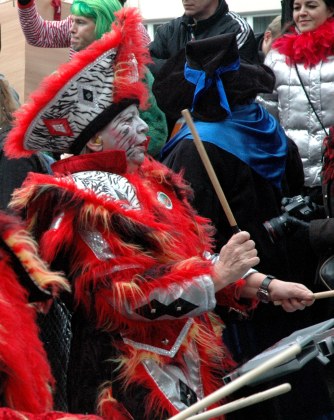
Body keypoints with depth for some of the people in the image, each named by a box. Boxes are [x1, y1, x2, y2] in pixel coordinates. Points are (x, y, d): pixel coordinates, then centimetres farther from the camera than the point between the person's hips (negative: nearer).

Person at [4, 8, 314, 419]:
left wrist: (266, 285, 4)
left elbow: (193, 255, 13)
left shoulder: (145, 181, 11)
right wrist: (219, 273, -20)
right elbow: (130, 298, -23)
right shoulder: (84, 207, -16)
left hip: (186, 369, 9)